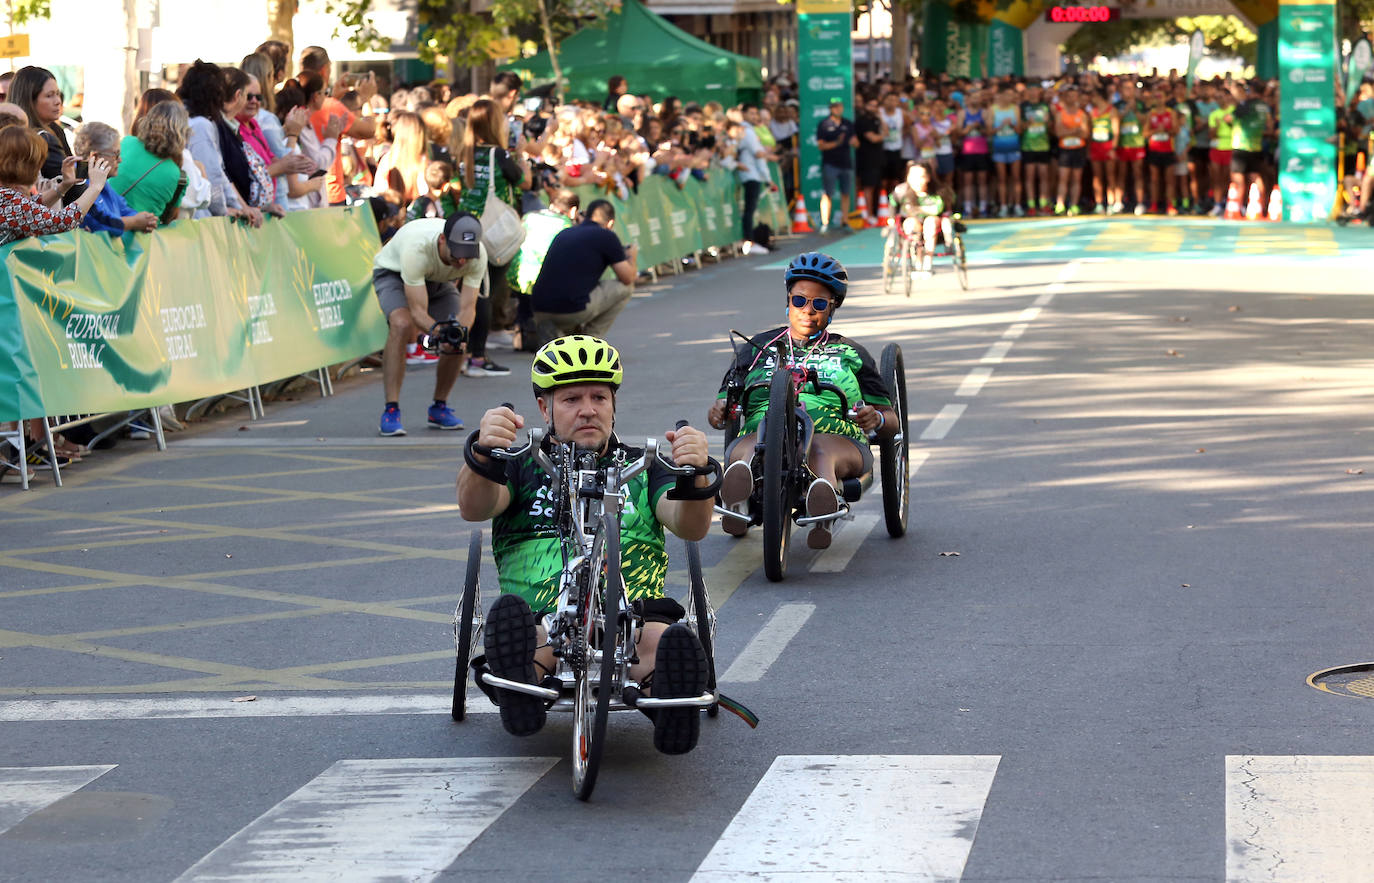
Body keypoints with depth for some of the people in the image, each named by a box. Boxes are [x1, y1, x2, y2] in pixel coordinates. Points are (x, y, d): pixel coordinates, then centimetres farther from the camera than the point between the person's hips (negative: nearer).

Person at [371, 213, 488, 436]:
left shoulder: (478, 254, -29)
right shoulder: (417, 248, -43)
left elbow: (467, 307, -28)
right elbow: (418, 311, -41)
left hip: (436, 279, 5)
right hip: (393, 273, -5)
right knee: (402, 325, -32)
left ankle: (439, 408, 9)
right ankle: (391, 410, -27)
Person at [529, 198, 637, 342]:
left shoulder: (564, 234, 20)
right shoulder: (607, 236, 2)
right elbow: (628, 278, 6)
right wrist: (631, 257, 26)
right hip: (573, 311, -6)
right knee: (625, 287, 14)